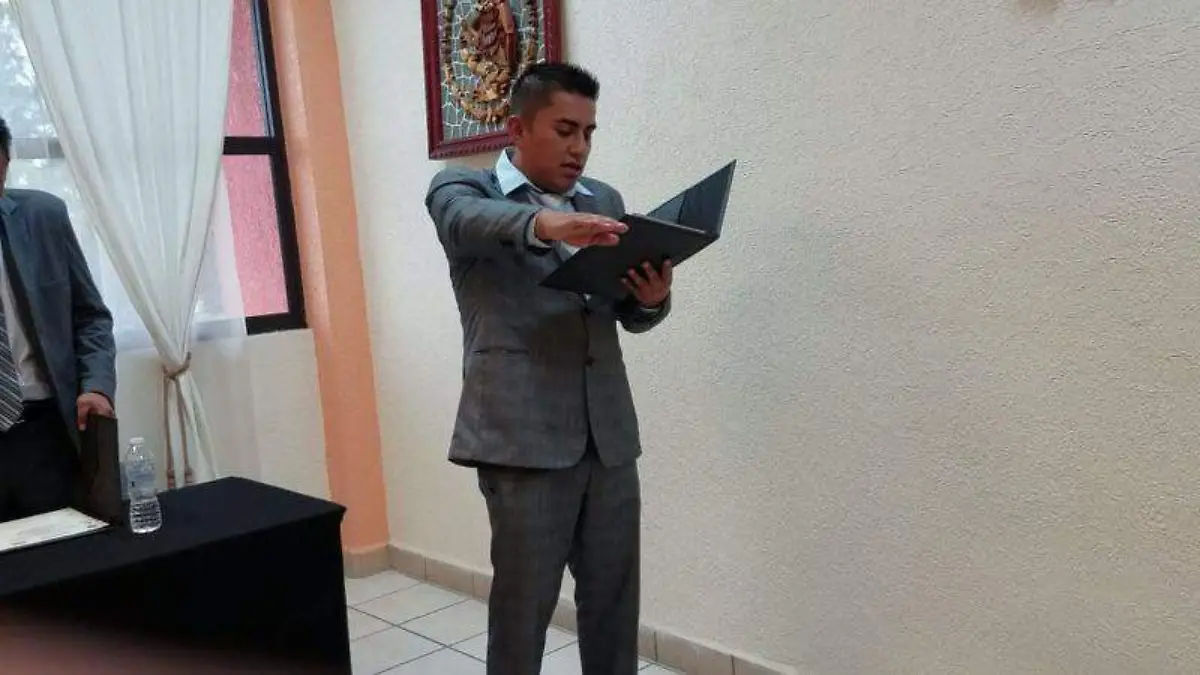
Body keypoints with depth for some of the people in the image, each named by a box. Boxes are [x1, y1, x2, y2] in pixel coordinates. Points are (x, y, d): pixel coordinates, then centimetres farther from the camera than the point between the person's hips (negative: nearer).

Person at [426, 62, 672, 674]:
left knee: (614, 597, 13)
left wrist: (654, 297, -9)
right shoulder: (463, 188, 2)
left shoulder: (605, 201, 15)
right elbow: (467, 220, -23)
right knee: (523, 602, 5)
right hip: (523, 436, -4)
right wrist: (544, 223, -44)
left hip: (610, 434, 5)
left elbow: (630, 315, 15)